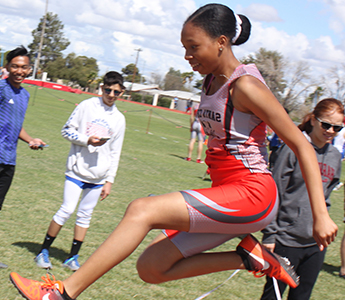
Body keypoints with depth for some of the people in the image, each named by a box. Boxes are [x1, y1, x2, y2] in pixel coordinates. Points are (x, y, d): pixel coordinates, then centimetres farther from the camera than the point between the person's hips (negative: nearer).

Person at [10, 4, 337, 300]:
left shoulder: (246, 86, -15)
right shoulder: (211, 82, 11)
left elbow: (302, 145, -13)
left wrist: (320, 215, -16)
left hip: (251, 196, -9)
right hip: (225, 196, 9)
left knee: (143, 209, -23)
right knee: (150, 268, 5)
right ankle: (249, 256, 10)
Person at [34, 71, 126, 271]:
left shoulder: (119, 119, 8)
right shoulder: (86, 106, -1)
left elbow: (115, 153, 11)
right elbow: (67, 130, 0)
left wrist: (109, 180, 8)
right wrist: (87, 140, -15)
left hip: (98, 177, 3)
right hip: (77, 170, -3)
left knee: (85, 215, 6)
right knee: (67, 210, -9)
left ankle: (73, 258, 15)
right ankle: (44, 251, 5)